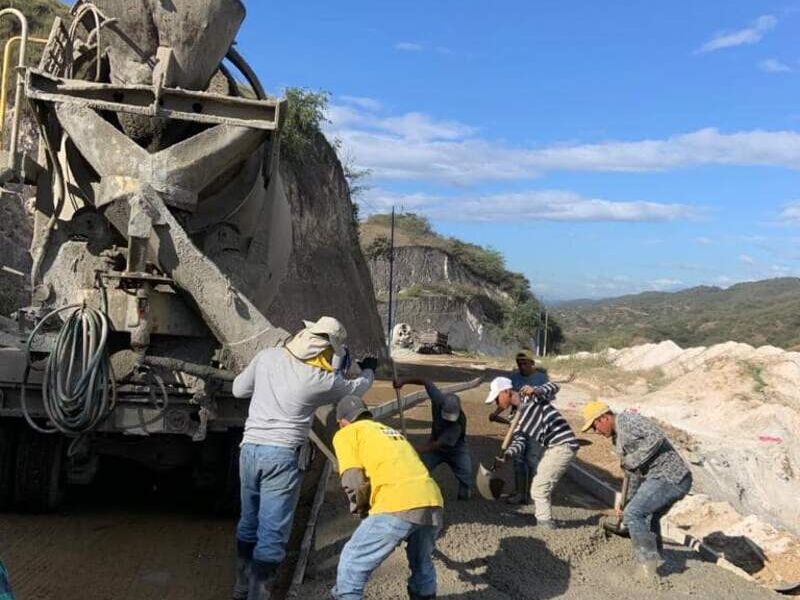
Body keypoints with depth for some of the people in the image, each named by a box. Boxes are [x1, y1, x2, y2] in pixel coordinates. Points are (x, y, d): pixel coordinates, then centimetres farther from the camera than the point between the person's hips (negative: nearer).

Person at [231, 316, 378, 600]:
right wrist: (369, 370, 35)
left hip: (250, 449, 6)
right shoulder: (323, 380, -7)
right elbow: (358, 387, 14)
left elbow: (238, 389, 14)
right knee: (272, 535, 0)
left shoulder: (268, 356, 2)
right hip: (281, 456, -6)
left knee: (249, 523, 21)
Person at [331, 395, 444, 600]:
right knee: (422, 563, 29)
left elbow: (354, 482, 1)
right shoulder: (391, 431, 33)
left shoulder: (346, 433, 14)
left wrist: (361, 509, 18)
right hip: (432, 503, 7)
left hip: (397, 508, -7)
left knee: (352, 565, 8)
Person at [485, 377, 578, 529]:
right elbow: (519, 442, 3)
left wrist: (535, 391, -34)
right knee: (539, 486, 20)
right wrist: (506, 455, -16)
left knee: (539, 489, -5)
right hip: (552, 447, 9)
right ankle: (544, 521, 34)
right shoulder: (519, 418, 13)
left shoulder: (528, 397, -8)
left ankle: (545, 522, 8)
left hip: (563, 445, -9)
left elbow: (554, 387, -16)